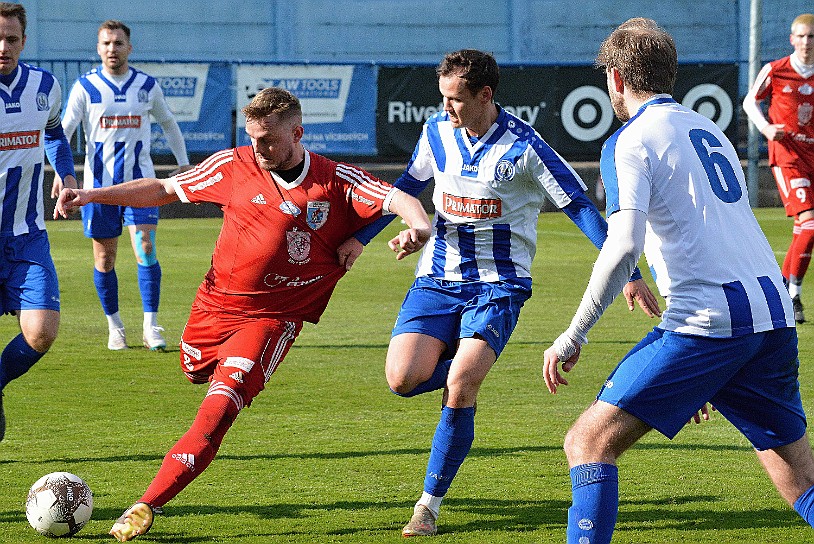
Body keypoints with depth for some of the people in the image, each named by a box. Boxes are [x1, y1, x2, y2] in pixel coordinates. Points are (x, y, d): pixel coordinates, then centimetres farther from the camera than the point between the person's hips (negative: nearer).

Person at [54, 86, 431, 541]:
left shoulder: (338, 181, -10)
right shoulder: (234, 166, -3)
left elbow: (398, 199, -18)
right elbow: (165, 189, 6)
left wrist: (419, 225, -42)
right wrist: (92, 196, -1)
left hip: (272, 318, -4)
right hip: (215, 303, 4)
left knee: (219, 406, -21)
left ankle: (147, 505, -24)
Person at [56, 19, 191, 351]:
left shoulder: (147, 86, 4)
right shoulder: (85, 86, -2)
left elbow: (168, 124, 20)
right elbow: (63, 131, -5)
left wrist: (184, 164, 19)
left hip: (139, 181, 0)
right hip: (99, 184, 0)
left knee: (146, 250, -12)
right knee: (105, 258, 4)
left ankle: (151, 327, -8)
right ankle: (114, 326, 18)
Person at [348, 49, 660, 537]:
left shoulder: (523, 147, -13)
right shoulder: (438, 132, 3)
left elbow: (581, 207, -10)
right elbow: (408, 186, 22)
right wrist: (359, 239, 22)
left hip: (498, 284, -4)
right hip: (437, 277, 5)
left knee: (460, 385, -23)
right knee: (403, 379, -16)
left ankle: (431, 504, -9)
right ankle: (463, 366, 19)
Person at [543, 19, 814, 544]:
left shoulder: (631, 141, 0)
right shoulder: (710, 130, 23)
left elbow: (623, 247, -16)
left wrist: (574, 336, -8)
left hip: (708, 320, -7)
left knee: (590, 442, -1)